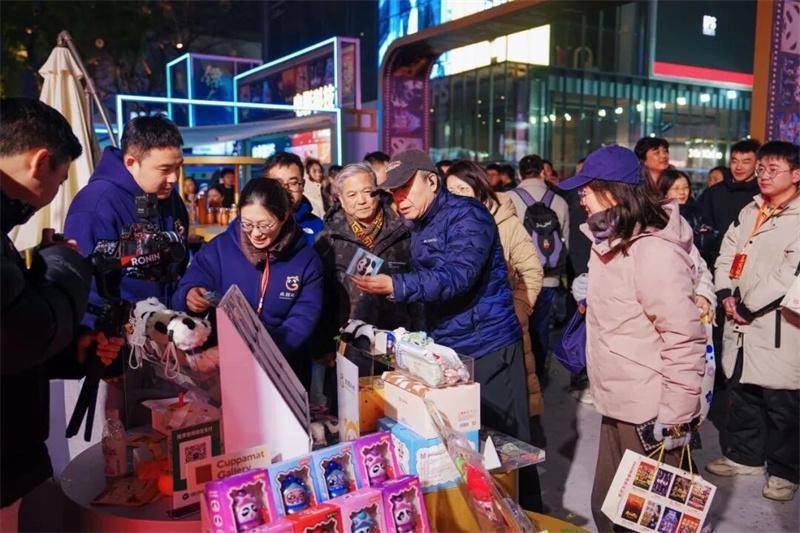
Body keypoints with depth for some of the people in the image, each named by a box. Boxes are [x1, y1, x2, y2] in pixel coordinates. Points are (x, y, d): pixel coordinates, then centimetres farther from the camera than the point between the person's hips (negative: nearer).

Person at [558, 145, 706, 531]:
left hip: (649, 414, -9)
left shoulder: (655, 252, -22)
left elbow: (684, 339, -23)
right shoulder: (610, 242, 9)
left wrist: (675, 417, -20)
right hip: (616, 404, 9)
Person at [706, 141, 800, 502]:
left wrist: (749, 306, -14)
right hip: (740, 321, 7)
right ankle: (745, 455, 33)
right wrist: (726, 293, -2)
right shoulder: (749, 211, 14)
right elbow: (727, 253, 13)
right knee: (740, 390, 16)